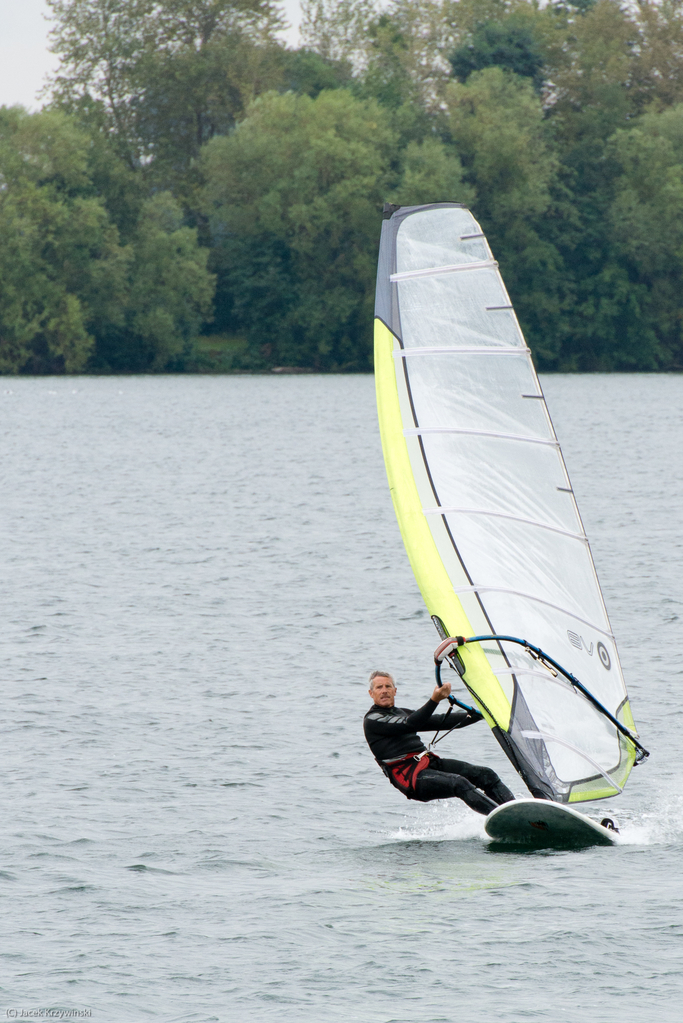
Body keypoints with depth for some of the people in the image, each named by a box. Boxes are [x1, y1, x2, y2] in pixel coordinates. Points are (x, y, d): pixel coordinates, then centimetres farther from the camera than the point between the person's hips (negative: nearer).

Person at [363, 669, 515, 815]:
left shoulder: (402, 713, 25)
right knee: (459, 784, -30)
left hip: (429, 761, 9)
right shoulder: (372, 720, -2)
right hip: (410, 776, -9)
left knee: (486, 775, -6)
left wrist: (479, 714, 23)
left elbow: (440, 722, 26)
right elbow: (409, 725, -16)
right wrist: (434, 700, -27)